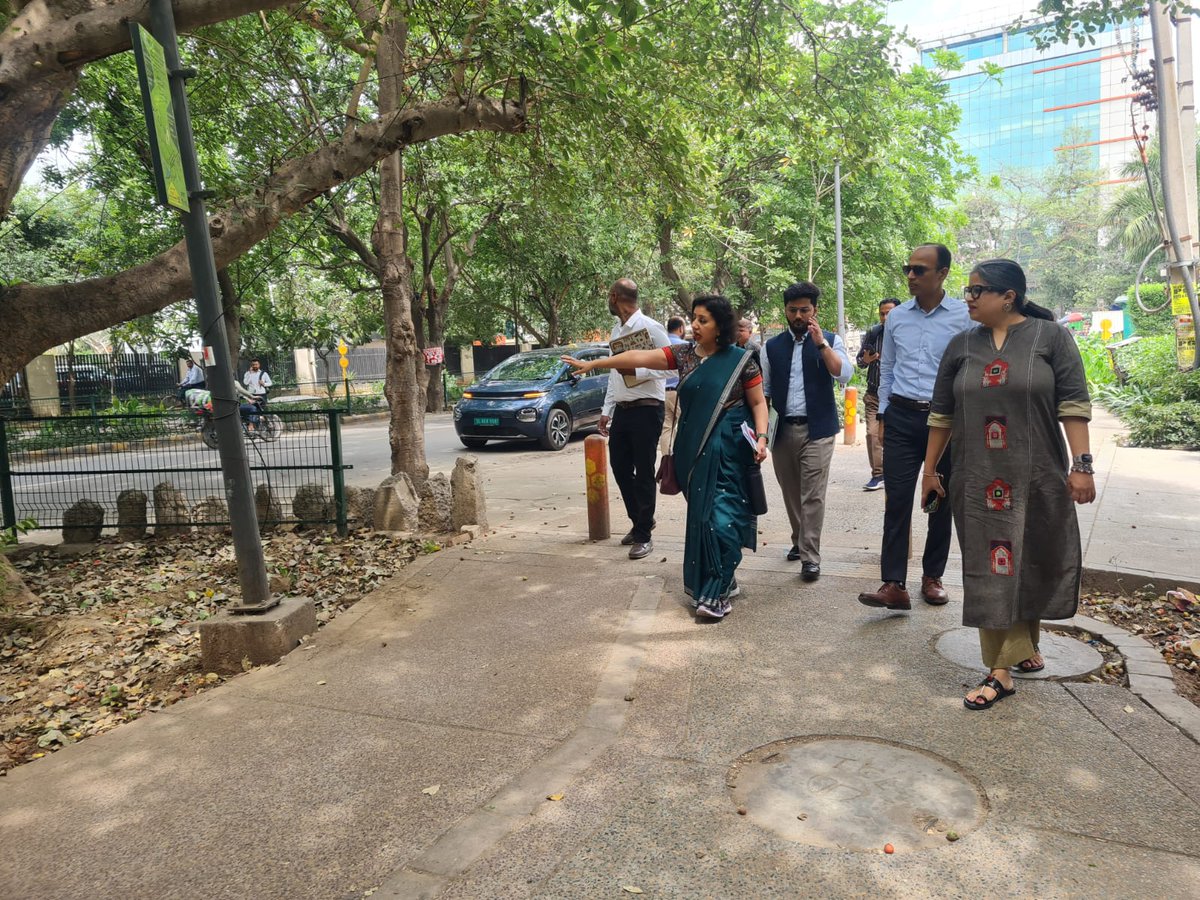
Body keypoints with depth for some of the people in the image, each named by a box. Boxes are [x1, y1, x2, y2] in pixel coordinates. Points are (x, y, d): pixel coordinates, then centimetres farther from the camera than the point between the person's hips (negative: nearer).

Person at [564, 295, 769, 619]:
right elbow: (640, 357, 0)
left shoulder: (740, 360, -3)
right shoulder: (684, 354, 6)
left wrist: (761, 438, -13)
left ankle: (718, 593, -1)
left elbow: (758, 403, 2)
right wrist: (593, 364, -3)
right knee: (700, 515, 7)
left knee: (721, 516, -8)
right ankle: (716, 581, 22)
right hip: (693, 449, 5)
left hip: (728, 451, -4)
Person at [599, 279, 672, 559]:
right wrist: (606, 410, 16)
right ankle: (639, 521, 31)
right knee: (621, 469, 13)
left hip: (646, 409, -8)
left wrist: (635, 371, -23)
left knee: (644, 473, 0)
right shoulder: (616, 330, 13)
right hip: (621, 409, 8)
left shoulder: (649, 327, -11)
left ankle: (643, 535, 10)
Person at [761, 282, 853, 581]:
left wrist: (820, 343, -18)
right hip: (782, 430, 3)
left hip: (817, 430, -3)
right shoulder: (772, 346, 8)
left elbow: (845, 374, -13)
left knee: (813, 495, -7)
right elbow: (763, 389, 10)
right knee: (791, 493, 12)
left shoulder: (830, 340, 2)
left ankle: (810, 556, -2)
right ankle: (799, 541, 30)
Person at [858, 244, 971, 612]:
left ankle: (932, 576, 24)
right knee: (897, 500, -4)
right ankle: (893, 584, -4)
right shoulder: (896, 316, 6)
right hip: (902, 417, 2)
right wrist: (883, 416, 11)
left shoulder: (964, 316, -4)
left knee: (941, 502, 10)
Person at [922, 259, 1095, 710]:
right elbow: (942, 413, 10)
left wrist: (1082, 464, -12)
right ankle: (1002, 669, 7)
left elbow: (1074, 404, -5)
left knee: (1034, 562, 10)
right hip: (979, 479, 2)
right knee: (991, 567, 1)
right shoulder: (961, 345, 7)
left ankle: (1025, 644, 31)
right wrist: (930, 470, 10)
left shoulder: (1051, 336, -1)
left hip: (1038, 475, -1)